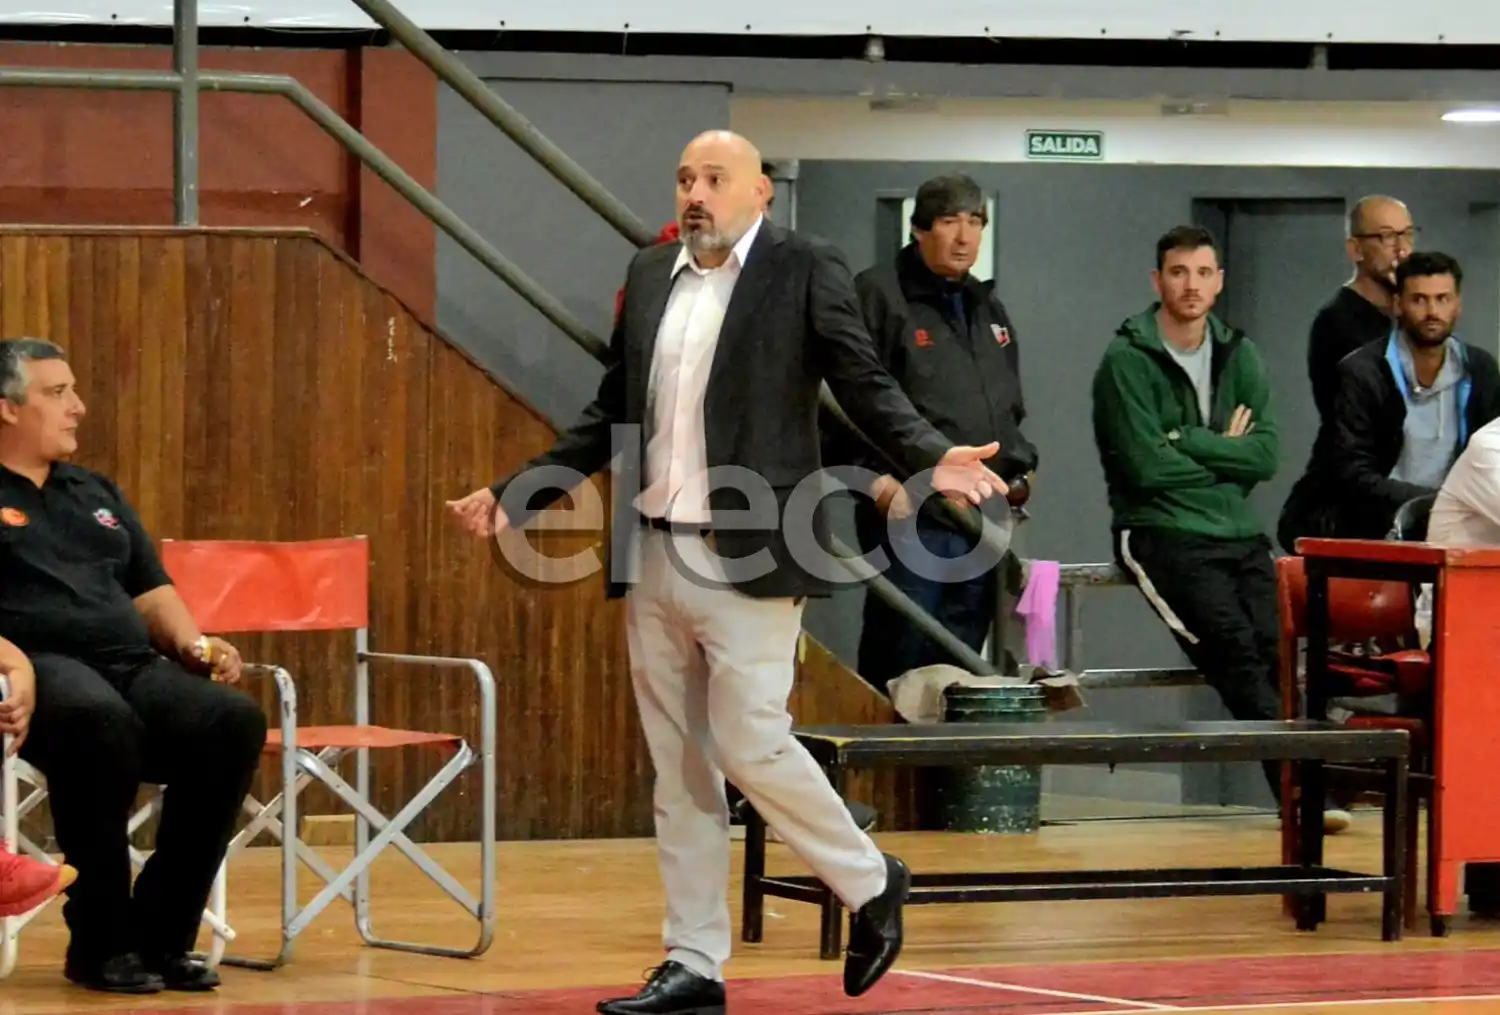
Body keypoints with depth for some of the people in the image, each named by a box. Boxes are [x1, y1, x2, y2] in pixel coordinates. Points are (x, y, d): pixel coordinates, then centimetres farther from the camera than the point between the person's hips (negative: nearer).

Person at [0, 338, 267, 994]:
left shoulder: (96, 494, 27)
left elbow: (150, 591, 27)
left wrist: (192, 641, 6)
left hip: (132, 666, 7)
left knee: (234, 721, -23)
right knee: (101, 720, -41)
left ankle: (161, 934, -17)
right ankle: (99, 942, -28)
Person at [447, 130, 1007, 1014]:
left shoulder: (806, 270, -3)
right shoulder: (649, 275, 12)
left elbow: (866, 385, -6)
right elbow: (611, 417, 16)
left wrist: (932, 458, -24)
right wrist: (515, 498, 11)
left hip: (748, 555, -6)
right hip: (653, 556, 6)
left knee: (750, 745, -9)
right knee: (679, 769, 8)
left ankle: (870, 883, 15)